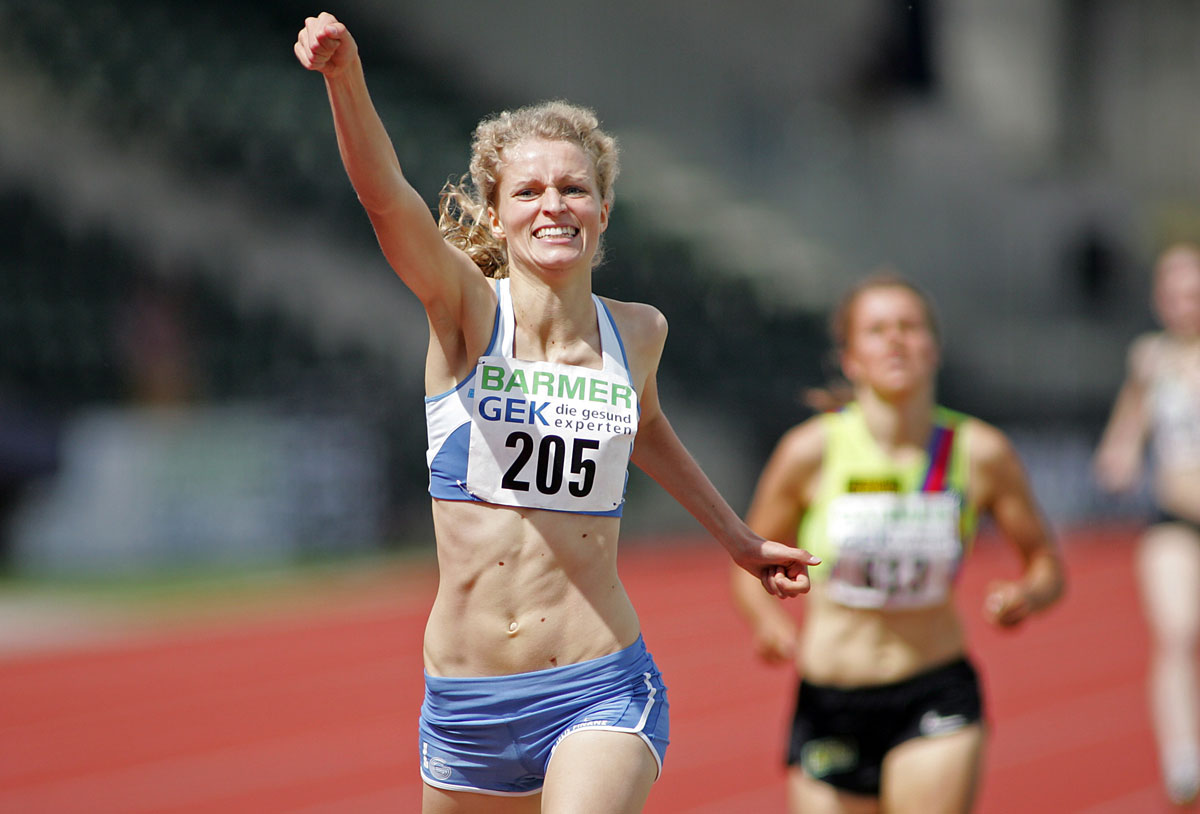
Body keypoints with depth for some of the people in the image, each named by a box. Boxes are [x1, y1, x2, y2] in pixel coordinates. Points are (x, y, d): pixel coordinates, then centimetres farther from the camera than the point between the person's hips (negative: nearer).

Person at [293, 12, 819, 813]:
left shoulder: (637, 333, 4)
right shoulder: (466, 310, -5)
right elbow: (387, 197, -23)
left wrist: (735, 536, 37)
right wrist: (347, 77, -41)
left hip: (603, 690, 0)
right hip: (467, 702, 0)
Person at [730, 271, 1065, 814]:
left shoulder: (981, 452, -5)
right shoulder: (811, 451, -8)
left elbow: (1045, 564, 7)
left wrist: (1027, 596, -16)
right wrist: (768, 620, -17)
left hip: (937, 706, 0)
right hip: (828, 707, 0)